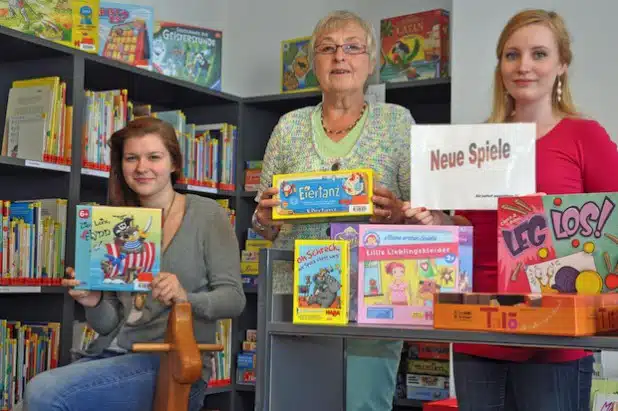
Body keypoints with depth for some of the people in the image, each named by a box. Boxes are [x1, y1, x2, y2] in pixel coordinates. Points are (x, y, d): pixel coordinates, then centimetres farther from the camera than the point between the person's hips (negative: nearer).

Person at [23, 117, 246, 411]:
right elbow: (108, 324, 13)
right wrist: (94, 304, -9)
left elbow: (233, 298, -5)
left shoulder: (207, 214, 0)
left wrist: (186, 298, -24)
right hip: (111, 353, 5)